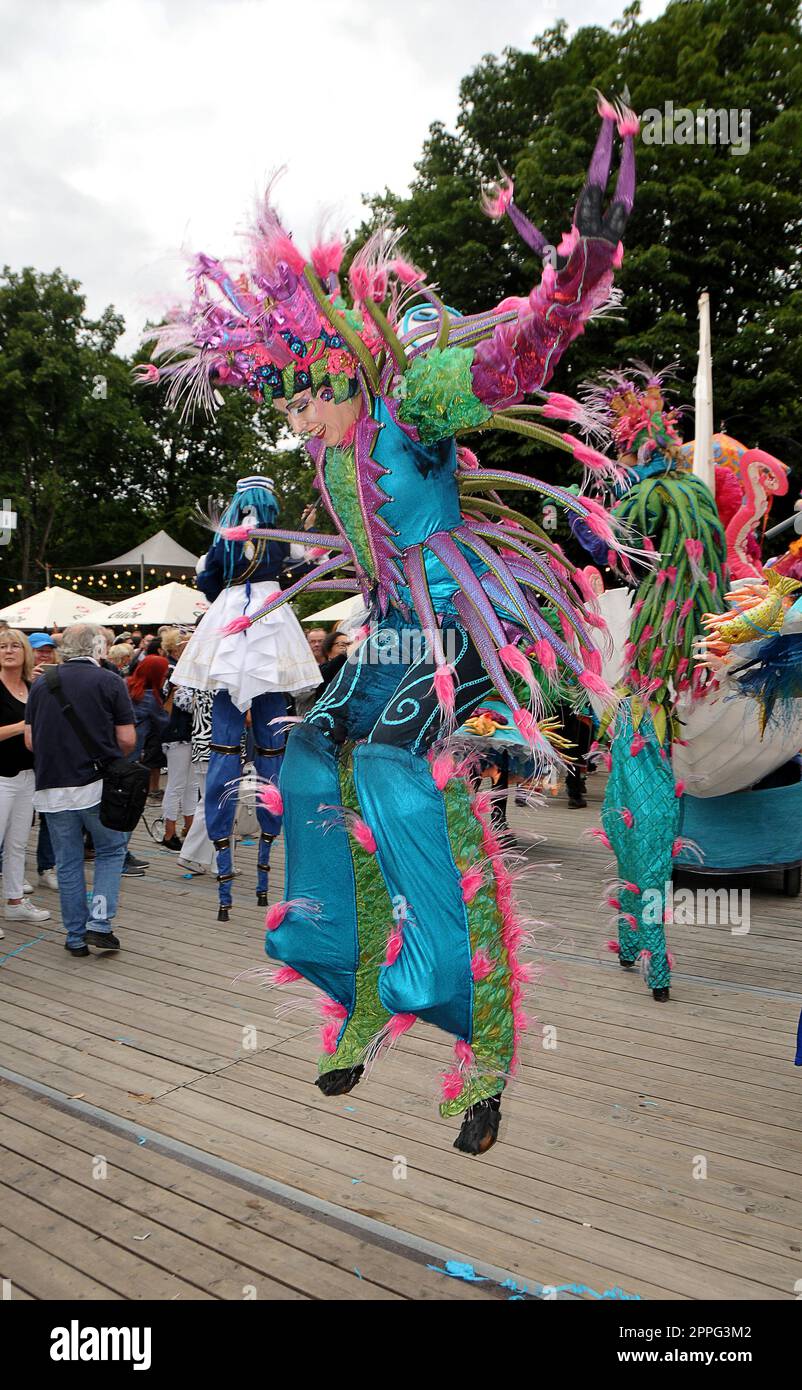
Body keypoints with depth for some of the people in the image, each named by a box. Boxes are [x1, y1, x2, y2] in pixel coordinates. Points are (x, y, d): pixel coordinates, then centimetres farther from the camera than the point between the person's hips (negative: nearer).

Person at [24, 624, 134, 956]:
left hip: (52, 787, 3)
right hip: (98, 784, -3)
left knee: (67, 863, 12)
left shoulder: (41, 684, 6)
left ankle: (76, 937, 18)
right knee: (111, 851, 15)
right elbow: (127, 739, -6)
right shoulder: (109, 681, -4)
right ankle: (100, 923, 3)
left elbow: (30, 740, 8)